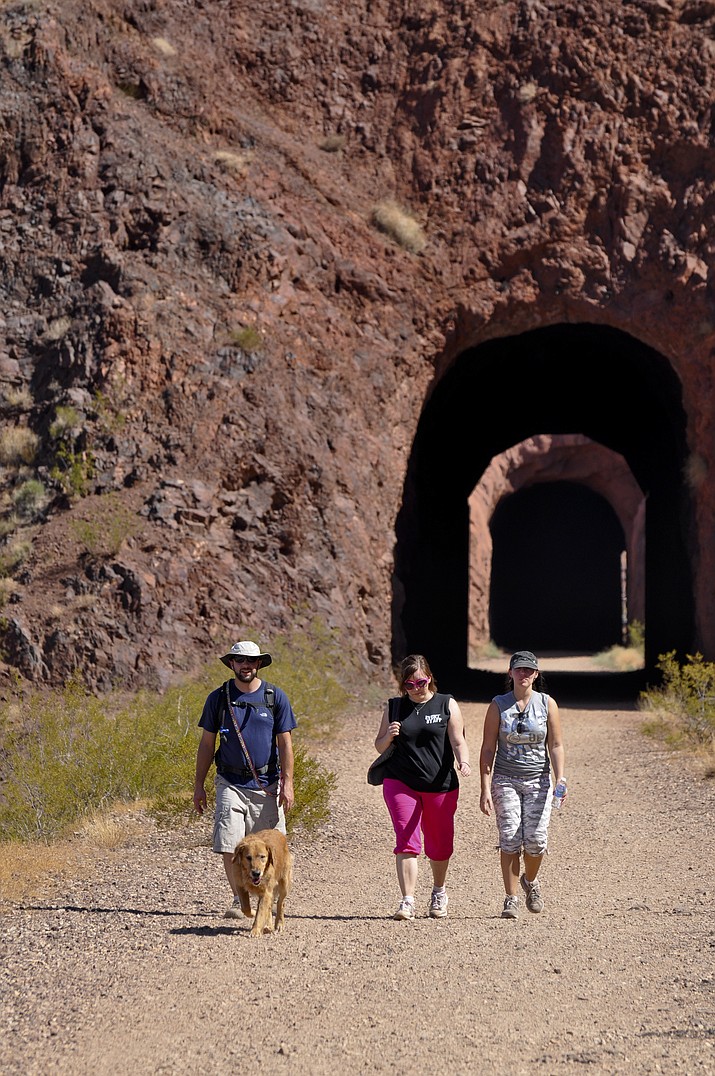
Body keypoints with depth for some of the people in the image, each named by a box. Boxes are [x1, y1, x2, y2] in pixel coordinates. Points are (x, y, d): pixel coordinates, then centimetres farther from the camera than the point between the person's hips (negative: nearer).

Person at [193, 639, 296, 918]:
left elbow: (285, 743, 2)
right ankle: (240, 900, 2)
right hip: (230, 782, 0)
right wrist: (199, 785, 6)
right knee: (229, 845, -11)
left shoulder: (275, 697, 2)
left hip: (266, 784, 0)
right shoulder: (218, 697, 3)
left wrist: (287, 783, -6)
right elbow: (206, 743, 8)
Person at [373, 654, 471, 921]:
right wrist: (389, 736, -10)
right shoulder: (394, 707, 7)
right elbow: (380, 747, 12)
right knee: (406, 842, -12)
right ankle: (407, 902, -13)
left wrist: (464, 762, -24)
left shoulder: (447, 705, 2)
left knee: (439, 845, 10)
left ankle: (439, 893, 35)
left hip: (441, 786, 0)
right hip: (400, 784, 0)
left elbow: (458, 742, -3)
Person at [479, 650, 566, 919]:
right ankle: (511, 899, -1)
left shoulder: (547, 704, 4)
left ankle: (530, 881, 24)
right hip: (505, 780, -1)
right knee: (509, 839, -9)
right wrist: (485, 789, -6)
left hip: (537, 780, 1)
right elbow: (488, 749, 1)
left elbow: (556, 746, 5)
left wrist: (559, 781, -8)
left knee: (536, 840, -7)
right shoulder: (498, 705, 1)